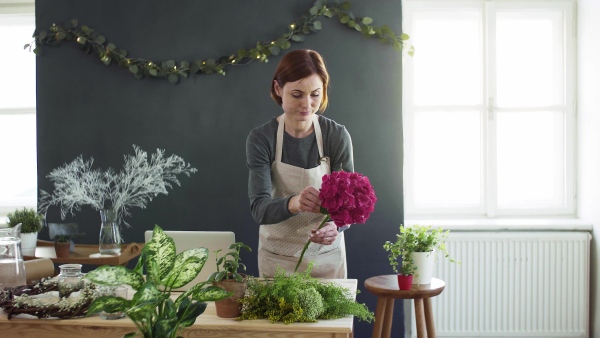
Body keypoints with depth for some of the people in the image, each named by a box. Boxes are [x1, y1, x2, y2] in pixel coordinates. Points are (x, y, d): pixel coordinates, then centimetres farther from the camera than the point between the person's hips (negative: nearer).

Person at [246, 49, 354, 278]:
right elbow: (259, 208, -20)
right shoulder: (261, 138, -12)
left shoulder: (338, 136, -10)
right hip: (277, 257, 0)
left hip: (327, 256, 1)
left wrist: (336, 225, -34)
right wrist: (293, 203, -41)